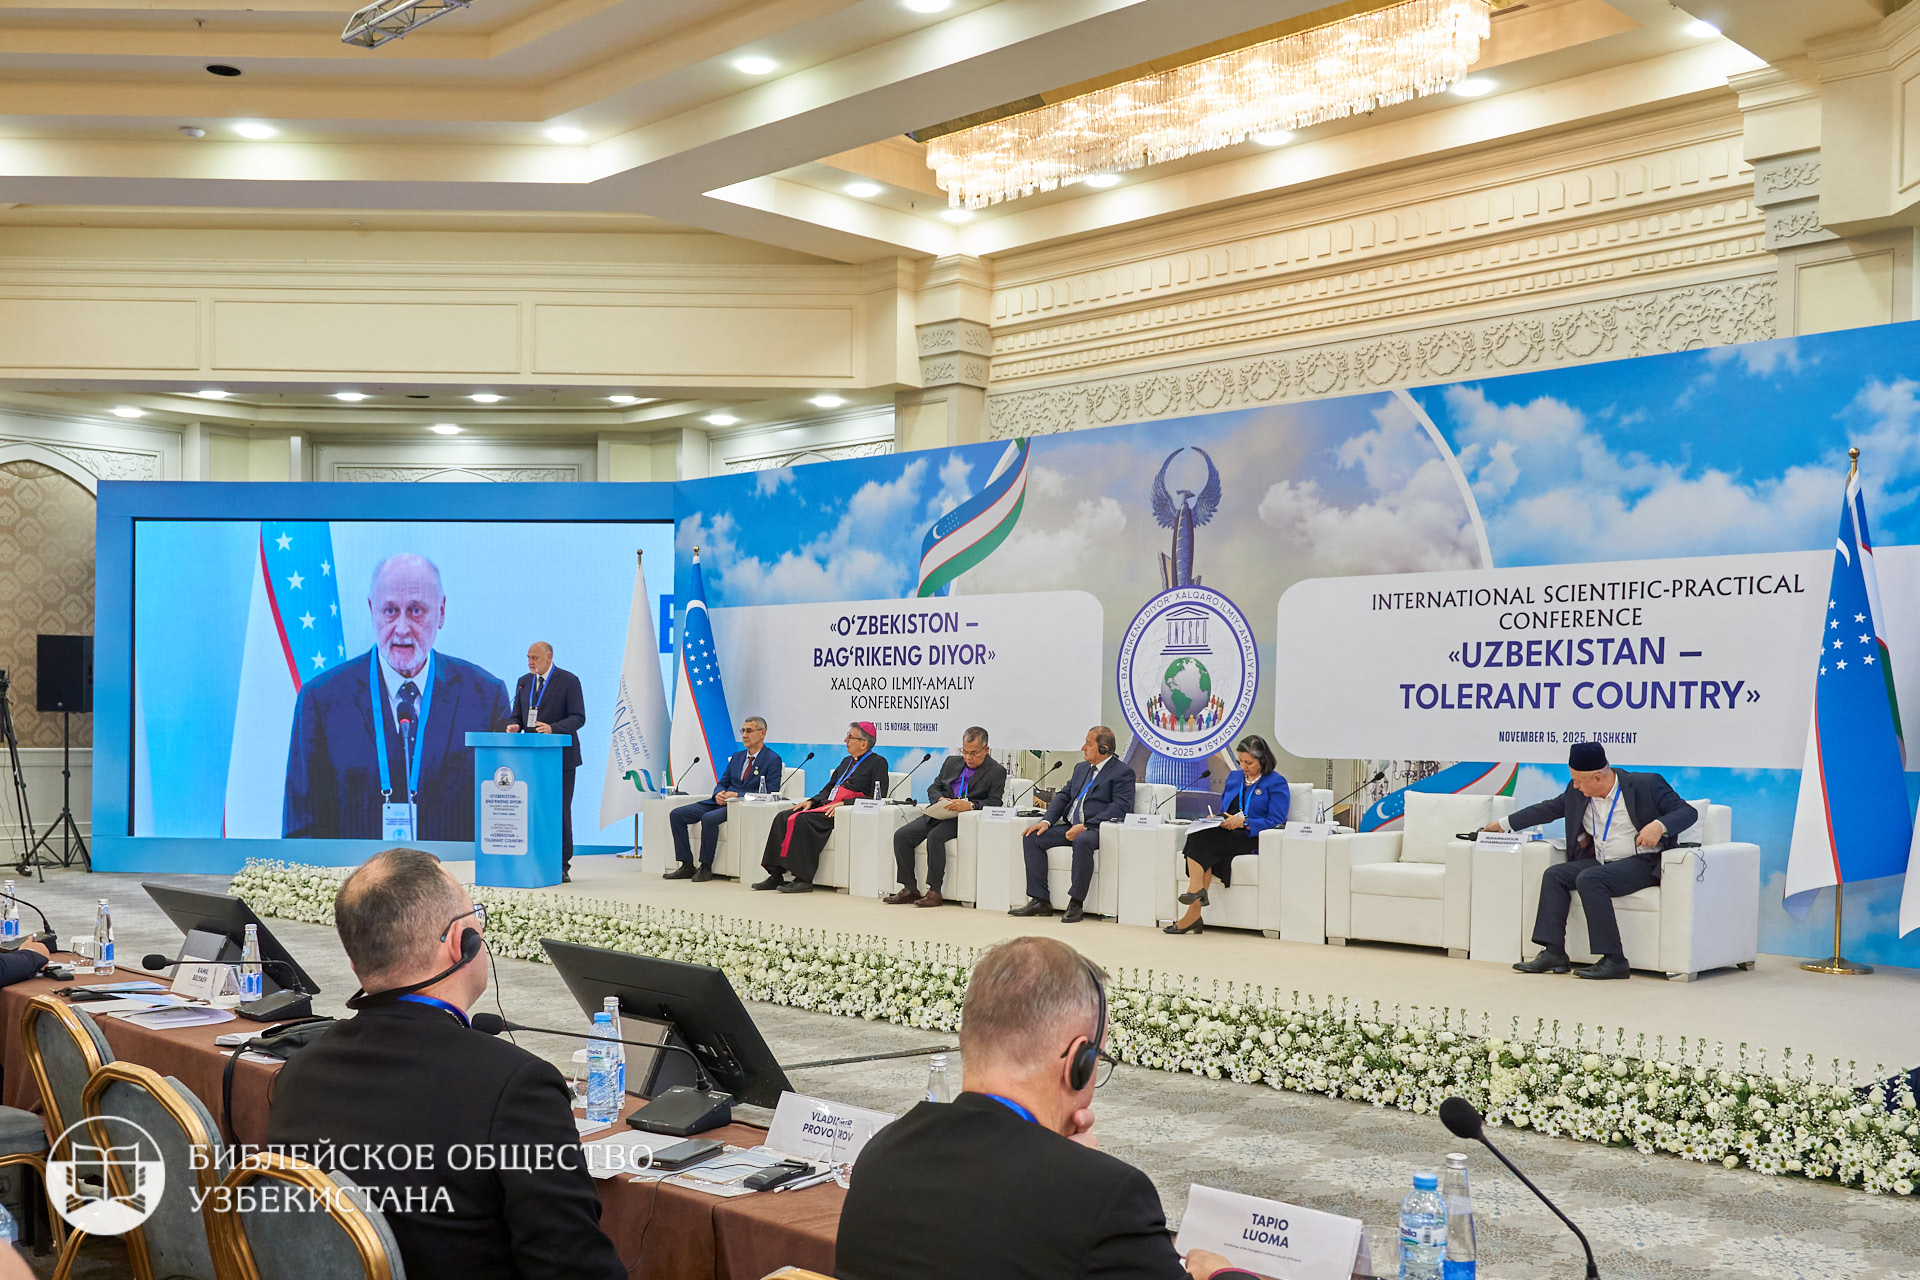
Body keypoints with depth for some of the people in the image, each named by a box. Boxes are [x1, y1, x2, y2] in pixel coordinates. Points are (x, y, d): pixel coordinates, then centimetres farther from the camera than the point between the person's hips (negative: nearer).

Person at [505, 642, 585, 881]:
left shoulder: (569, 681, -4)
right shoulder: (524, 682, 13)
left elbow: (578, 718, -9)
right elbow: (517, 715, 15)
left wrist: (553, 728, -24)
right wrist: (513, 726, -8)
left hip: (560, 757, -5)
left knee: (560, 810, -1)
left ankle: (562, 866, 5)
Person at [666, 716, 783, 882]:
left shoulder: (773, 759, -2)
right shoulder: (737, 756, 20)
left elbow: (770, 794, -11)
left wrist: (737, 795, -17)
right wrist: (719, 794, -5)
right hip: (722, 802, 8)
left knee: (708, 818, -35)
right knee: (677, 814, -7)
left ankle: (706, 868, -20)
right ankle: (687, 866, -7)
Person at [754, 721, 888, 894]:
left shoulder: (878, 763, 1)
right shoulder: (847, 761, 27)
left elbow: (877, 798, -11)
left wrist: (844, 803, -18)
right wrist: (812, 801, 6)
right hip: (826, 806, 9)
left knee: (802, 820, -30)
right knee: (783, 818, -11)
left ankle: (803, 879, -29)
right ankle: (776, 875, -14)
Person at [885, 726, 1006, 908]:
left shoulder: (997, 771, 0)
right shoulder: (952, 762, 17)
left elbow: (995, 802, -10)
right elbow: (934, 787, 17)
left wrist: (969, 805, -26)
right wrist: (940, 799, -7)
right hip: (939, 814, 6)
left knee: (935, 836, -33)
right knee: (901, 835, -13)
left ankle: (934, 891, -27)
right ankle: (910, 889, -9)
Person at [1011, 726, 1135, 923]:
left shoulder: (1122, 772, -3)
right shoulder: (1081, 768, 22)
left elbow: (1120, 807, -15)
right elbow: (1063, 796, 18)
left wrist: (1085, 826, -23)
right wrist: (1046, 820, -2)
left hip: (1097, 828, -8)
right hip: (1071, 826, 8)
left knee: (1082, 842, -39)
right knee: (1032, 837, -10)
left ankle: (1076, 904, -30)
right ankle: (1040, 901, -10)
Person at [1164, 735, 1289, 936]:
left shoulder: (1277, 783, 3)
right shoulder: (1234, 777, 24)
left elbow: (1276, 821, -7)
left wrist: (1243, 822, -16)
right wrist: (1216, 819, 4)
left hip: (1253, 839, -5)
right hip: (1227, 835, 6)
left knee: (1203, 838, -31)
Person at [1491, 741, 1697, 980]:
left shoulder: (1646, 785, -10)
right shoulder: (1577, 793, 7)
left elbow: (1688, 812, -10)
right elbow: (1549, 808, 19)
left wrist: (1659, 826, -30)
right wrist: (1504, 824, 18)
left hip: (1642, 863, -7)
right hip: (1601, 862, 7)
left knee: (1589, 879, -30)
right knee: (1554, 875, -11)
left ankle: (1614, 960, -27)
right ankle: (1554, 953, -12)